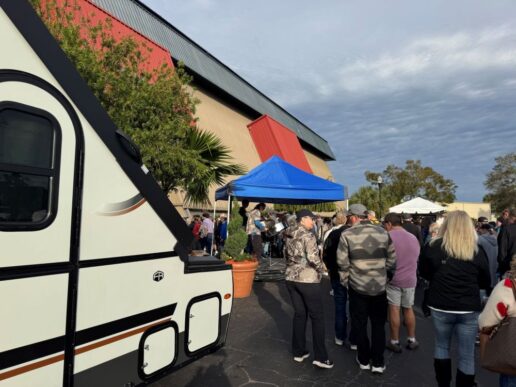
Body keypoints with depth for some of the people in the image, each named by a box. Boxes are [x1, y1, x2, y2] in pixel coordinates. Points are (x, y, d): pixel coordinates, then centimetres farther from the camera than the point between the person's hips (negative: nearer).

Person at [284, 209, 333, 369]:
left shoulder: (289, 235, 7)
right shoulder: (308, 235, -15)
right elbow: (313, 257, -23)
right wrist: (321, 268, -6)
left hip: (291, 277, 7)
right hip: (308, 279, -7)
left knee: (299, 314, 15)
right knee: (317, 316, 4)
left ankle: (298, 352, 22)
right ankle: (320, 356, 8)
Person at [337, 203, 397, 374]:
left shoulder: (347, 234, -9)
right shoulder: (383, 232, -1)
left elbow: (342, 262, -9)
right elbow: (391, 259, 3)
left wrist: (345, 281, 5)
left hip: (357, 286, -2)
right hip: (380, 286, 2)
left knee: (359, 324, 14)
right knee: (379, 324, 16)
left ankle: (364, 360, 26)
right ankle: (378, 362, 21)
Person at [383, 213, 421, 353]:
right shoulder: (413, 238, 8)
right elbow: (416, 258, 18)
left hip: (393, 279, -5)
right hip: (410, 279, 5)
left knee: (394, 309, 2)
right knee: (408, 309, 16)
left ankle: (395, 341, 11)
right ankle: (412, 340, 25)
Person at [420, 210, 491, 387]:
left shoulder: (434, 246, -9)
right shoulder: (477, 251, -9)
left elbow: (424, 273, 5)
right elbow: (485, 282, 4)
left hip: (440, 307, 1)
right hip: (469, 309, 0)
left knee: (441, 346, 21)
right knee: (467, 355, 12)